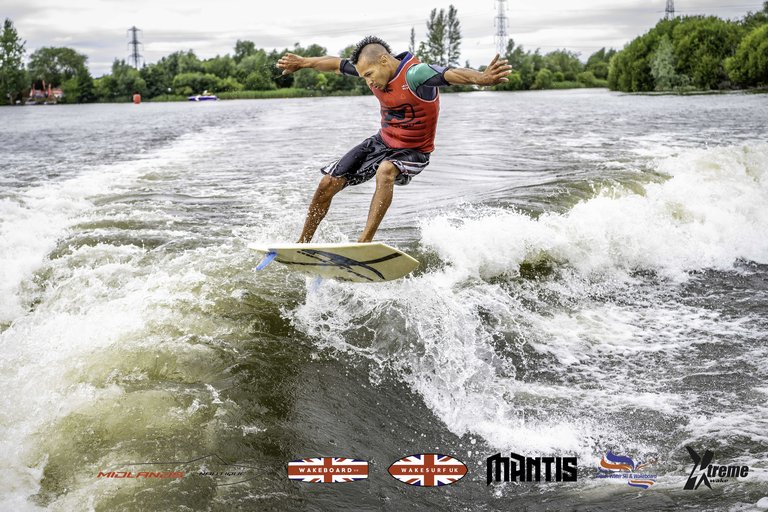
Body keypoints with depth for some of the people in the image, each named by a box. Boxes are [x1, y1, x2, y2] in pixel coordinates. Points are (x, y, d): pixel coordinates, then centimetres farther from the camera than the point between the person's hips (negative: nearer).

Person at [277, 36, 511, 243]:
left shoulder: (414, 74, -29)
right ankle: (303, 242, 18)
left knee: (385, 171, -40)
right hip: (382, 142, 7)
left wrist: (481, 78, -66)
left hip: (412, 152, -7)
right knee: (328, 184, 1)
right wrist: (303, 62, 23)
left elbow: (450, 74, -47)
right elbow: (337, 64, 11)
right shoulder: (374, 68, -7)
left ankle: (365, 241, -41)